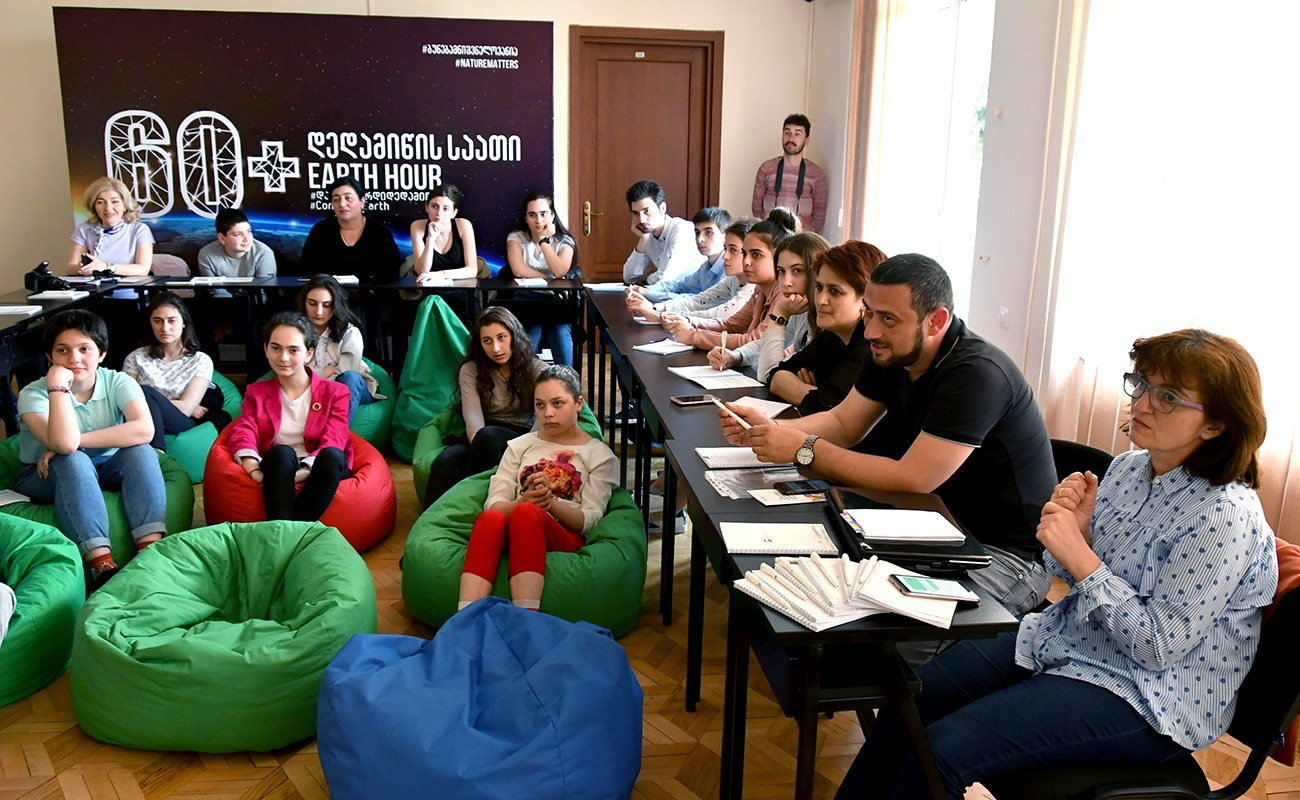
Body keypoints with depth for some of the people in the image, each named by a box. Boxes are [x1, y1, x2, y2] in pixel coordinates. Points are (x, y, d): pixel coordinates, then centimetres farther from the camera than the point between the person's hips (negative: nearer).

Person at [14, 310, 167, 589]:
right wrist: (58, 387, -34)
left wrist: (76, 441, -30)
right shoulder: (33, 394, -17)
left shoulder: (118, 382, -12)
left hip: (104, 472, 2)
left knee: (140, 451, -26)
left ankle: (152, 548, -36)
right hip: (45, 479, -2)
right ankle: (101, 565, -44)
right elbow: (65, 444, -37)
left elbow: (144, 430, -32)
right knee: (74, 462, -34)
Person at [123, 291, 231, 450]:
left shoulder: (201, 361, 11)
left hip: (183, 427, -2)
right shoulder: (136, 358, 17)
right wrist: (177, 405, 0)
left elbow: (185, 409, -1)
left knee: (144, 393, -30)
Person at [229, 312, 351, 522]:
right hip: (276, 470, 1)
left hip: (319, 473, -1)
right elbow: (243, 435, 3)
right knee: (282, 452, -35)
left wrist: (300, 475, -22)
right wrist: (255, 472, -20)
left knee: (332, 455, -36)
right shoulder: (256, 393, 21)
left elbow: (332, 443, -2)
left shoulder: (335, 392, 14)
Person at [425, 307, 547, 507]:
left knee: (487, 435, -36)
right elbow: (473, 416, -10)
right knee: (445, 461, -33)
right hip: (483, 442, 2)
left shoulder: (535, 369, 4)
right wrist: (479, 445, -33)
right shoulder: (471, 370, 6)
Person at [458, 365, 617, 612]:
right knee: (490, 518, -35)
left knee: (526, 513, -38)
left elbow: (590, 520, 3)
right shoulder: (520, 446, 24)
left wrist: (550, 502, -17)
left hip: (565, 538, -2)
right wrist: (522, 502, -13)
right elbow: (493, 503, 11)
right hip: (513, 534, 2)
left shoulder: (599, 455, 15)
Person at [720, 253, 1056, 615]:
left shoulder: (978, 375, -27)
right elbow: (843, 423, 8)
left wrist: (804, 448, -25)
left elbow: (910, 479, -29)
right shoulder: (890, 354, 0)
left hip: (1007, 554, -8)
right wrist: (768, 428, -10)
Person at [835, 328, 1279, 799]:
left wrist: (1080, 557, -25)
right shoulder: (1127, 469, 2)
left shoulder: (1225, 518, -22)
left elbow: (1160, 646, -22)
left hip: (1142, 697, -8)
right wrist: (1073, 527, -10)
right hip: (1067, 640, 8)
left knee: (941, 749, -19)